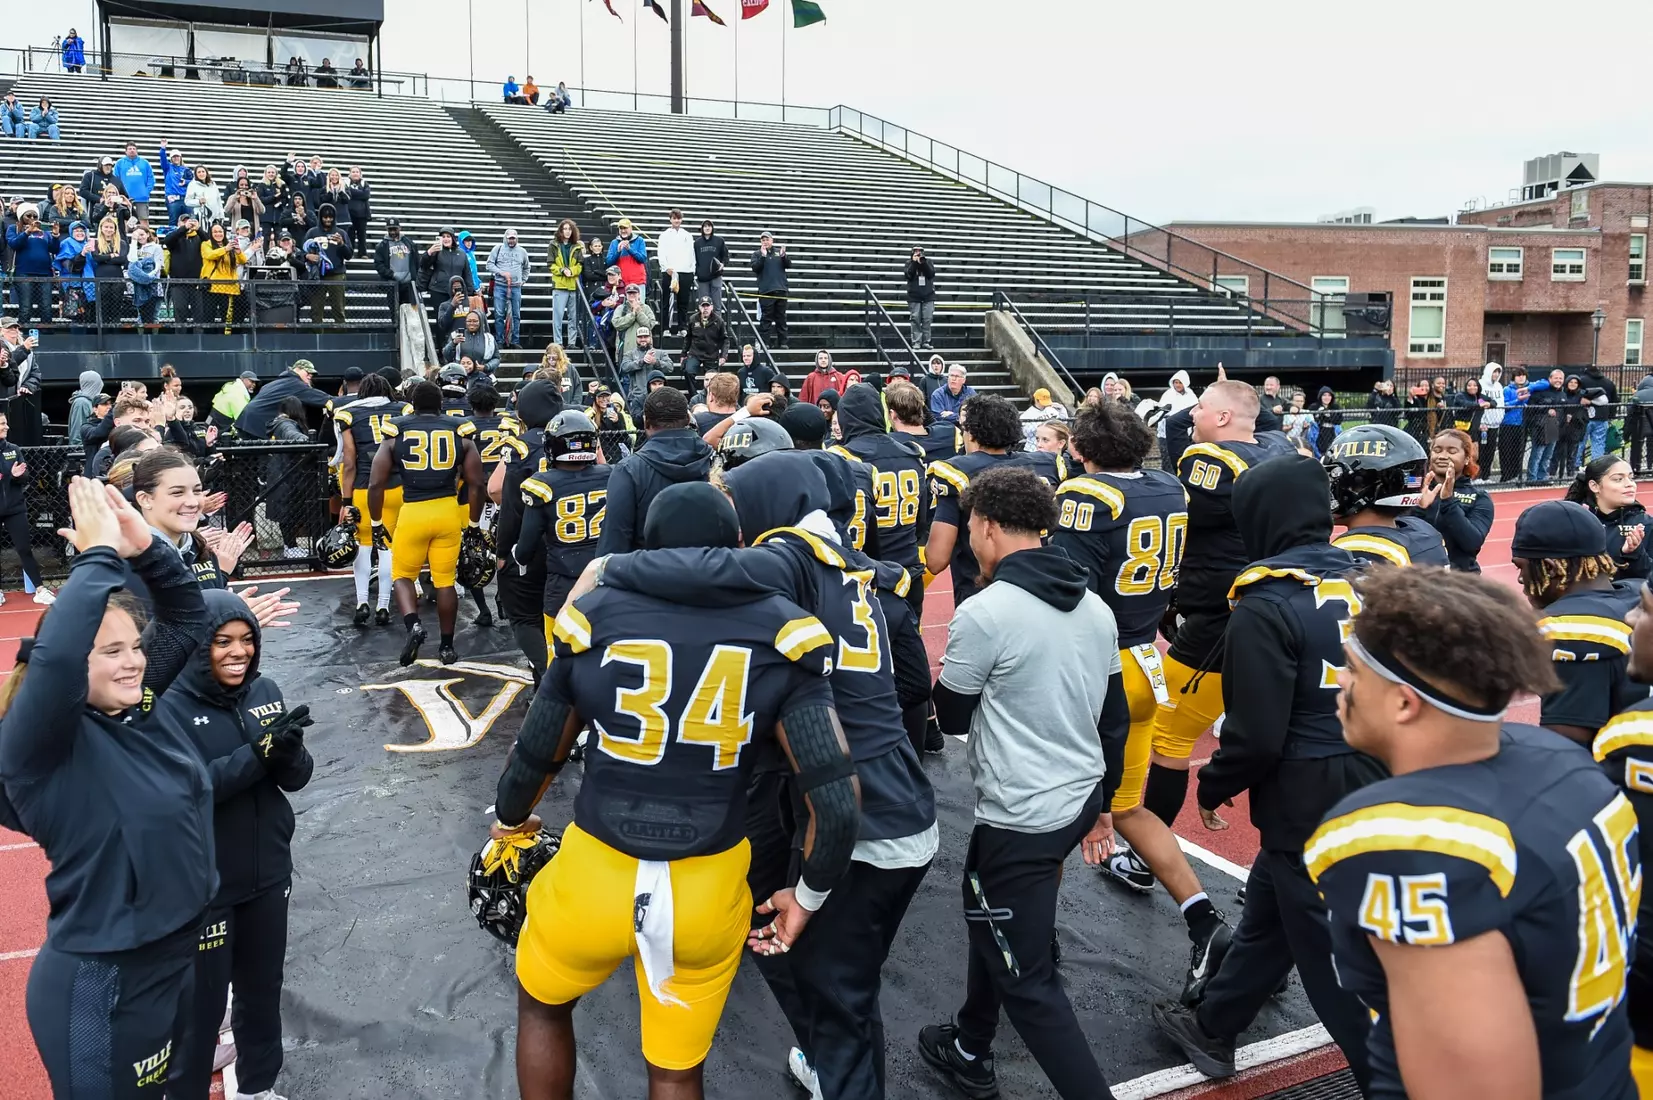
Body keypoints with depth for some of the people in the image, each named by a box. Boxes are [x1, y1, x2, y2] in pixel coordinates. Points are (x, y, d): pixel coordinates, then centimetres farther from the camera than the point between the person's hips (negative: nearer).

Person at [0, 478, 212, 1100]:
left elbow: (187, 617, 7)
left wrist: (144, 547, -10)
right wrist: (100, 553, -31)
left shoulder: (139, 705, -1)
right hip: (100, 989, -7)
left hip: (175, 959, 7)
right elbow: (54, 656, -41)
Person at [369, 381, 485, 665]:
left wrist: (377, 525, 11)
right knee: (445, 581, 13)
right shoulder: (460, 433, 3)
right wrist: (475, 524, 13)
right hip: (448, 511, 1)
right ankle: (447, 646, 20)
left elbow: (376, 484, 0)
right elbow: (476, 484, 2)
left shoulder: (396, 433, 2)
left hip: (412, 512, -1)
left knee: (403, 575, 17)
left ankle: (413, 626, -8)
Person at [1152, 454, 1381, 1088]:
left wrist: (1214, 787, -2)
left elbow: (1257, 734, -20)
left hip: (1306, 806, -8)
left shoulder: (1266, 606, -19)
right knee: (1268, 913, 24)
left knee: (1338, 958, 7)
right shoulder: (1363, 579, 3)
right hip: (1370, 791, 8)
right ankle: (1211, 1029, 42)